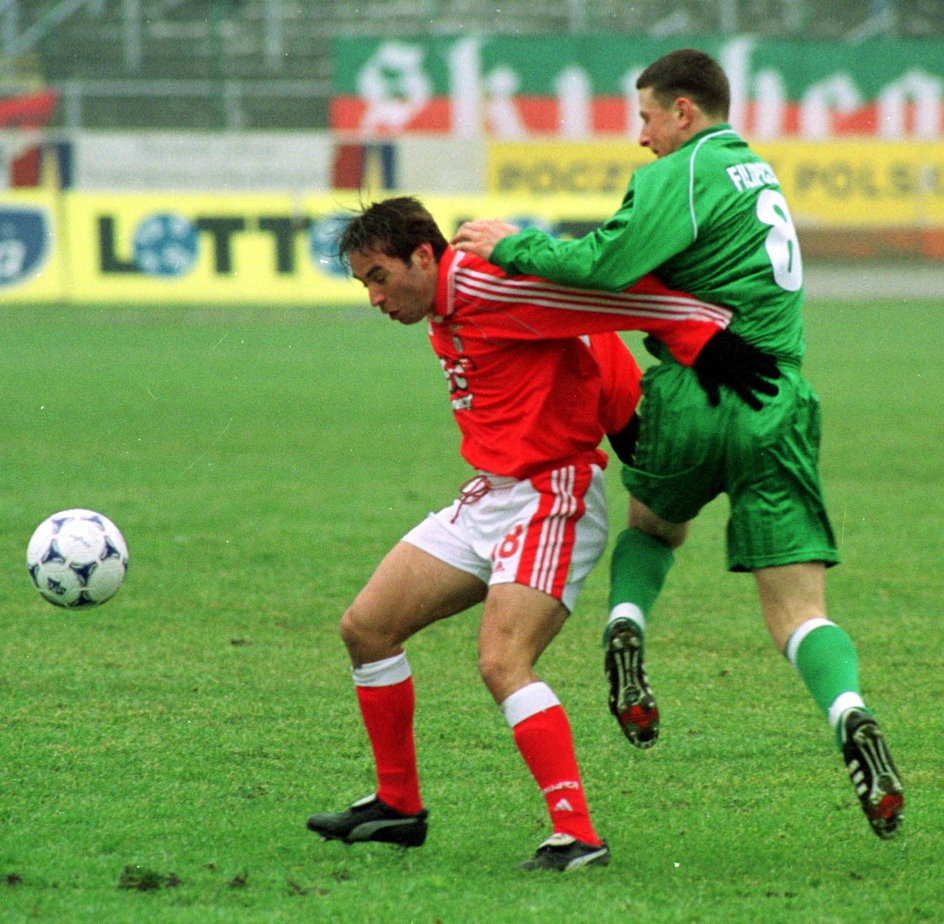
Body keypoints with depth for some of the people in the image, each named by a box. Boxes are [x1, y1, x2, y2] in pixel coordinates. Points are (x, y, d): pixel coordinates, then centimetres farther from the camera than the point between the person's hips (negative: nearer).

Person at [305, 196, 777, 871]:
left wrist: (703, 335, -26)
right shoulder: (444, 320, 12)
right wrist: (630, 417, 2)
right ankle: (399, 806, 21)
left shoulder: (480, 284, -17)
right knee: (365, 628, 9)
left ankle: (578, 834, -24)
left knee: (502, 663, -24)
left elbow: (601, 287, -23)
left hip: (549, 499, -10)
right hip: (486, 498, 10)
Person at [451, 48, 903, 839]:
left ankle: (626, 629, 5)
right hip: (774, 409, 5)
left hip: (695, 400, -4)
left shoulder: (685, 175, -6)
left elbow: (607, 265, -19)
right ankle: (849, 712, -28)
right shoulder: (756, 172, 20)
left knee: (652, 523, 30)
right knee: (799, 612, -1)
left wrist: (515, 245, -6)